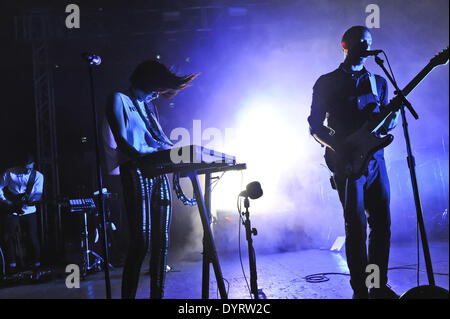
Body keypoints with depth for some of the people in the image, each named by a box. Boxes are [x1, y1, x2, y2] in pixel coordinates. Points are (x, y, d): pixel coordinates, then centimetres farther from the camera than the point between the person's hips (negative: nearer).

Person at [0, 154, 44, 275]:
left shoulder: (38, 176, -1)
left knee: (33, 238, -2)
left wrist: (30, 199, -29)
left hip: (28, 210, 0)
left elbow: (38, 193, -8)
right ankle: (12, 266, 12)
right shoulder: (10, 173, -5)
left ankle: (36, 264, 14)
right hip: (11, 210, 0)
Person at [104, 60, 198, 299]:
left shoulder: (149, 106, 25)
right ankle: (128, 295, -7)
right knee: (141, 241, -13)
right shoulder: (119, 100, 2)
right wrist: (142, 159, -27)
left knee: (161, 241, 4)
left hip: (159, 173, 7)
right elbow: (121, 141, -11)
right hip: (136, 172, -7)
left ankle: (157, 294, 10)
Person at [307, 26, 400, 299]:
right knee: (356, 224, -6)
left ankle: (379, 286, 15)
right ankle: (361, 289, 2)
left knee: (382, 222, 3)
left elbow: (386, 122, 18)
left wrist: (390, 121, -7)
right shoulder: (327, 83, 5)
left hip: (375, 158, 5)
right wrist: (339, 146, -13)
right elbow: (315, 126, 3)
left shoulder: (379, 82, 19)